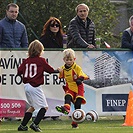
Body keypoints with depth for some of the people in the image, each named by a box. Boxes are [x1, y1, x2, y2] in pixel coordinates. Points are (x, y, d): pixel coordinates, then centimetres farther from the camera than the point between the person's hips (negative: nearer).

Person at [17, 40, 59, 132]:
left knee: (33, 106, 23)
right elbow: (50, 70, -1)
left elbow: (19, 71, 1)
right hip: (35, 87, -7)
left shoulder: (26, 61, 7)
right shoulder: (41, 60, -7)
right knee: (44, 107, 0)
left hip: (27, 86, 7)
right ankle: (35, 124, -16)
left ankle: (23, 125, 23)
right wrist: (58, 70, 19)